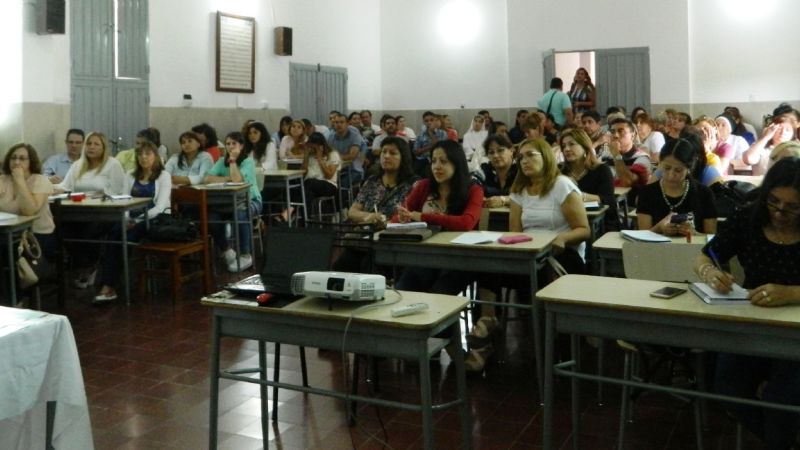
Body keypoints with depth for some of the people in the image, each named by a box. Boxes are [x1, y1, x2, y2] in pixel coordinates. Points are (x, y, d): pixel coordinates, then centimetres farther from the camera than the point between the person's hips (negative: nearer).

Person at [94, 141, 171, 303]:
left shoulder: (164, 176, 3)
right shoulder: (131, 175, 19)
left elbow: (160, 207, -8)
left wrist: (138, 220, -20)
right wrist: (126, 219, -11)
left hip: (154, 221, -4)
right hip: (131, 220, 4)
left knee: (126, 237, -31)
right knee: (114, 232, -30)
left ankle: (110, 286, -23)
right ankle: (107, 285, -37)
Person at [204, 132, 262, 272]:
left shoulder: (248, 161, -7)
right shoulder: (222, 161, 5)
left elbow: (237, 180, -25)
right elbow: (208, 178, -11)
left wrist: (233, 160, -16)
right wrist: (229, 179, -19)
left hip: (250, 200, -4)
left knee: (240, 214, -37)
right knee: (211, 216, -24)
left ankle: (246, 256, -19)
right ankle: (226, 250, 1)